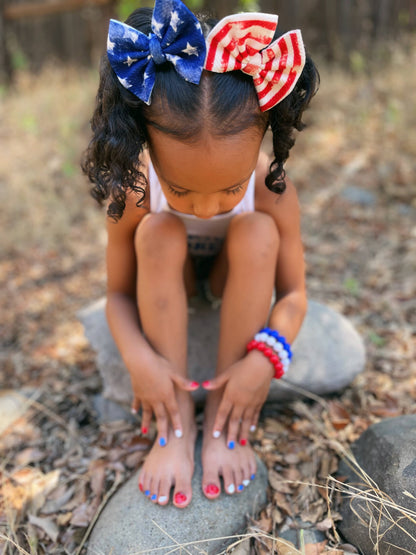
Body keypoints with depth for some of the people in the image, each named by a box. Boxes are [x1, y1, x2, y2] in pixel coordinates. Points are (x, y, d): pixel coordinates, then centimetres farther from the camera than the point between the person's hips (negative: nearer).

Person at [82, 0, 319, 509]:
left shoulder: (271, 187, -28)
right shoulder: (131, 191, -28)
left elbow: (292, 293, -21)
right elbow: (119, 294, -18)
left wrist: (266, 356, -40)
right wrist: (139, 357, -38)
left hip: (236, 282, 0)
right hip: (168, 288, 0)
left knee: (258, 232, -32)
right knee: (158, 233, -33)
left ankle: (223, 418, -24)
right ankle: (177, 423, -27)